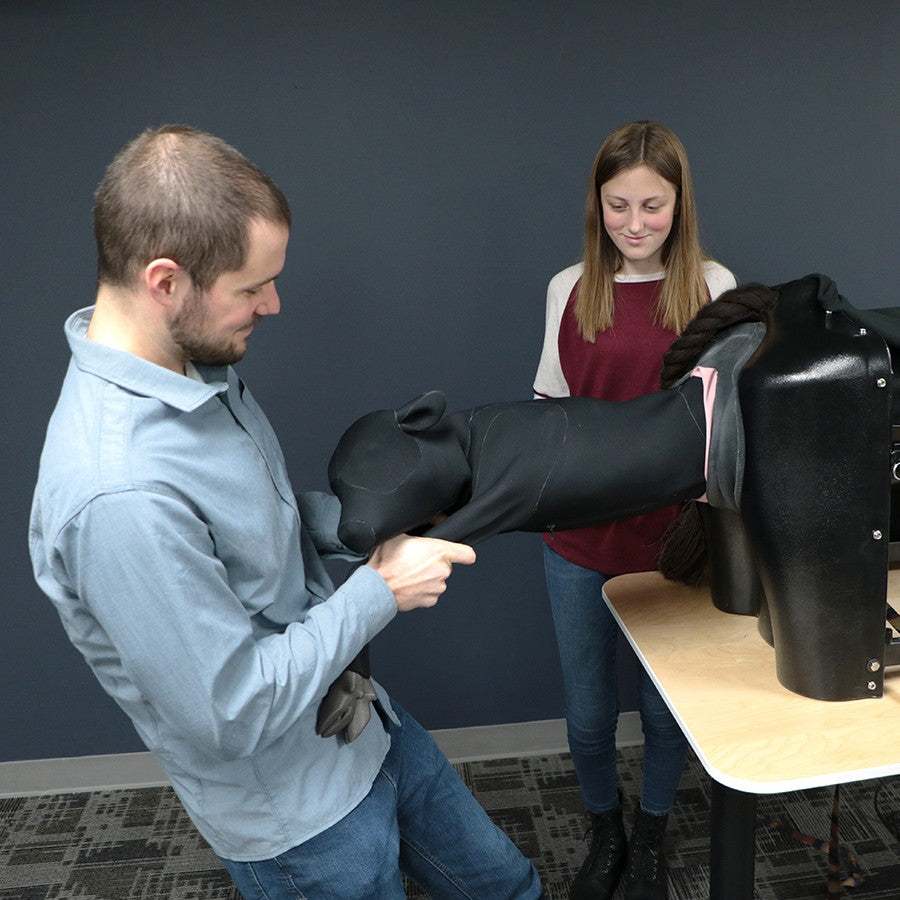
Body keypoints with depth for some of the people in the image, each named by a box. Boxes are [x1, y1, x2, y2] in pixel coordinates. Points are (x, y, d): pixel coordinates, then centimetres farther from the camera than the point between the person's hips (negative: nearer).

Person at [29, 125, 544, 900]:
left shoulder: (198, 368, -7)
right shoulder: (118, 495, -36)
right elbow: (231, 713, -29)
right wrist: (380, 590, -21)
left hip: (364, 725, 8)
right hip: (299, 814, -8)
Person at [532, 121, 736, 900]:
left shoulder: (712, 287, -4)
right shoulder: (570, 290, 0)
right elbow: (549, 404, 7)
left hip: (674, 533, -1)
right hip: (581, 536, 1)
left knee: (666, 706, 16)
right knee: (588, 711, 15)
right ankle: (605, 837, 45)